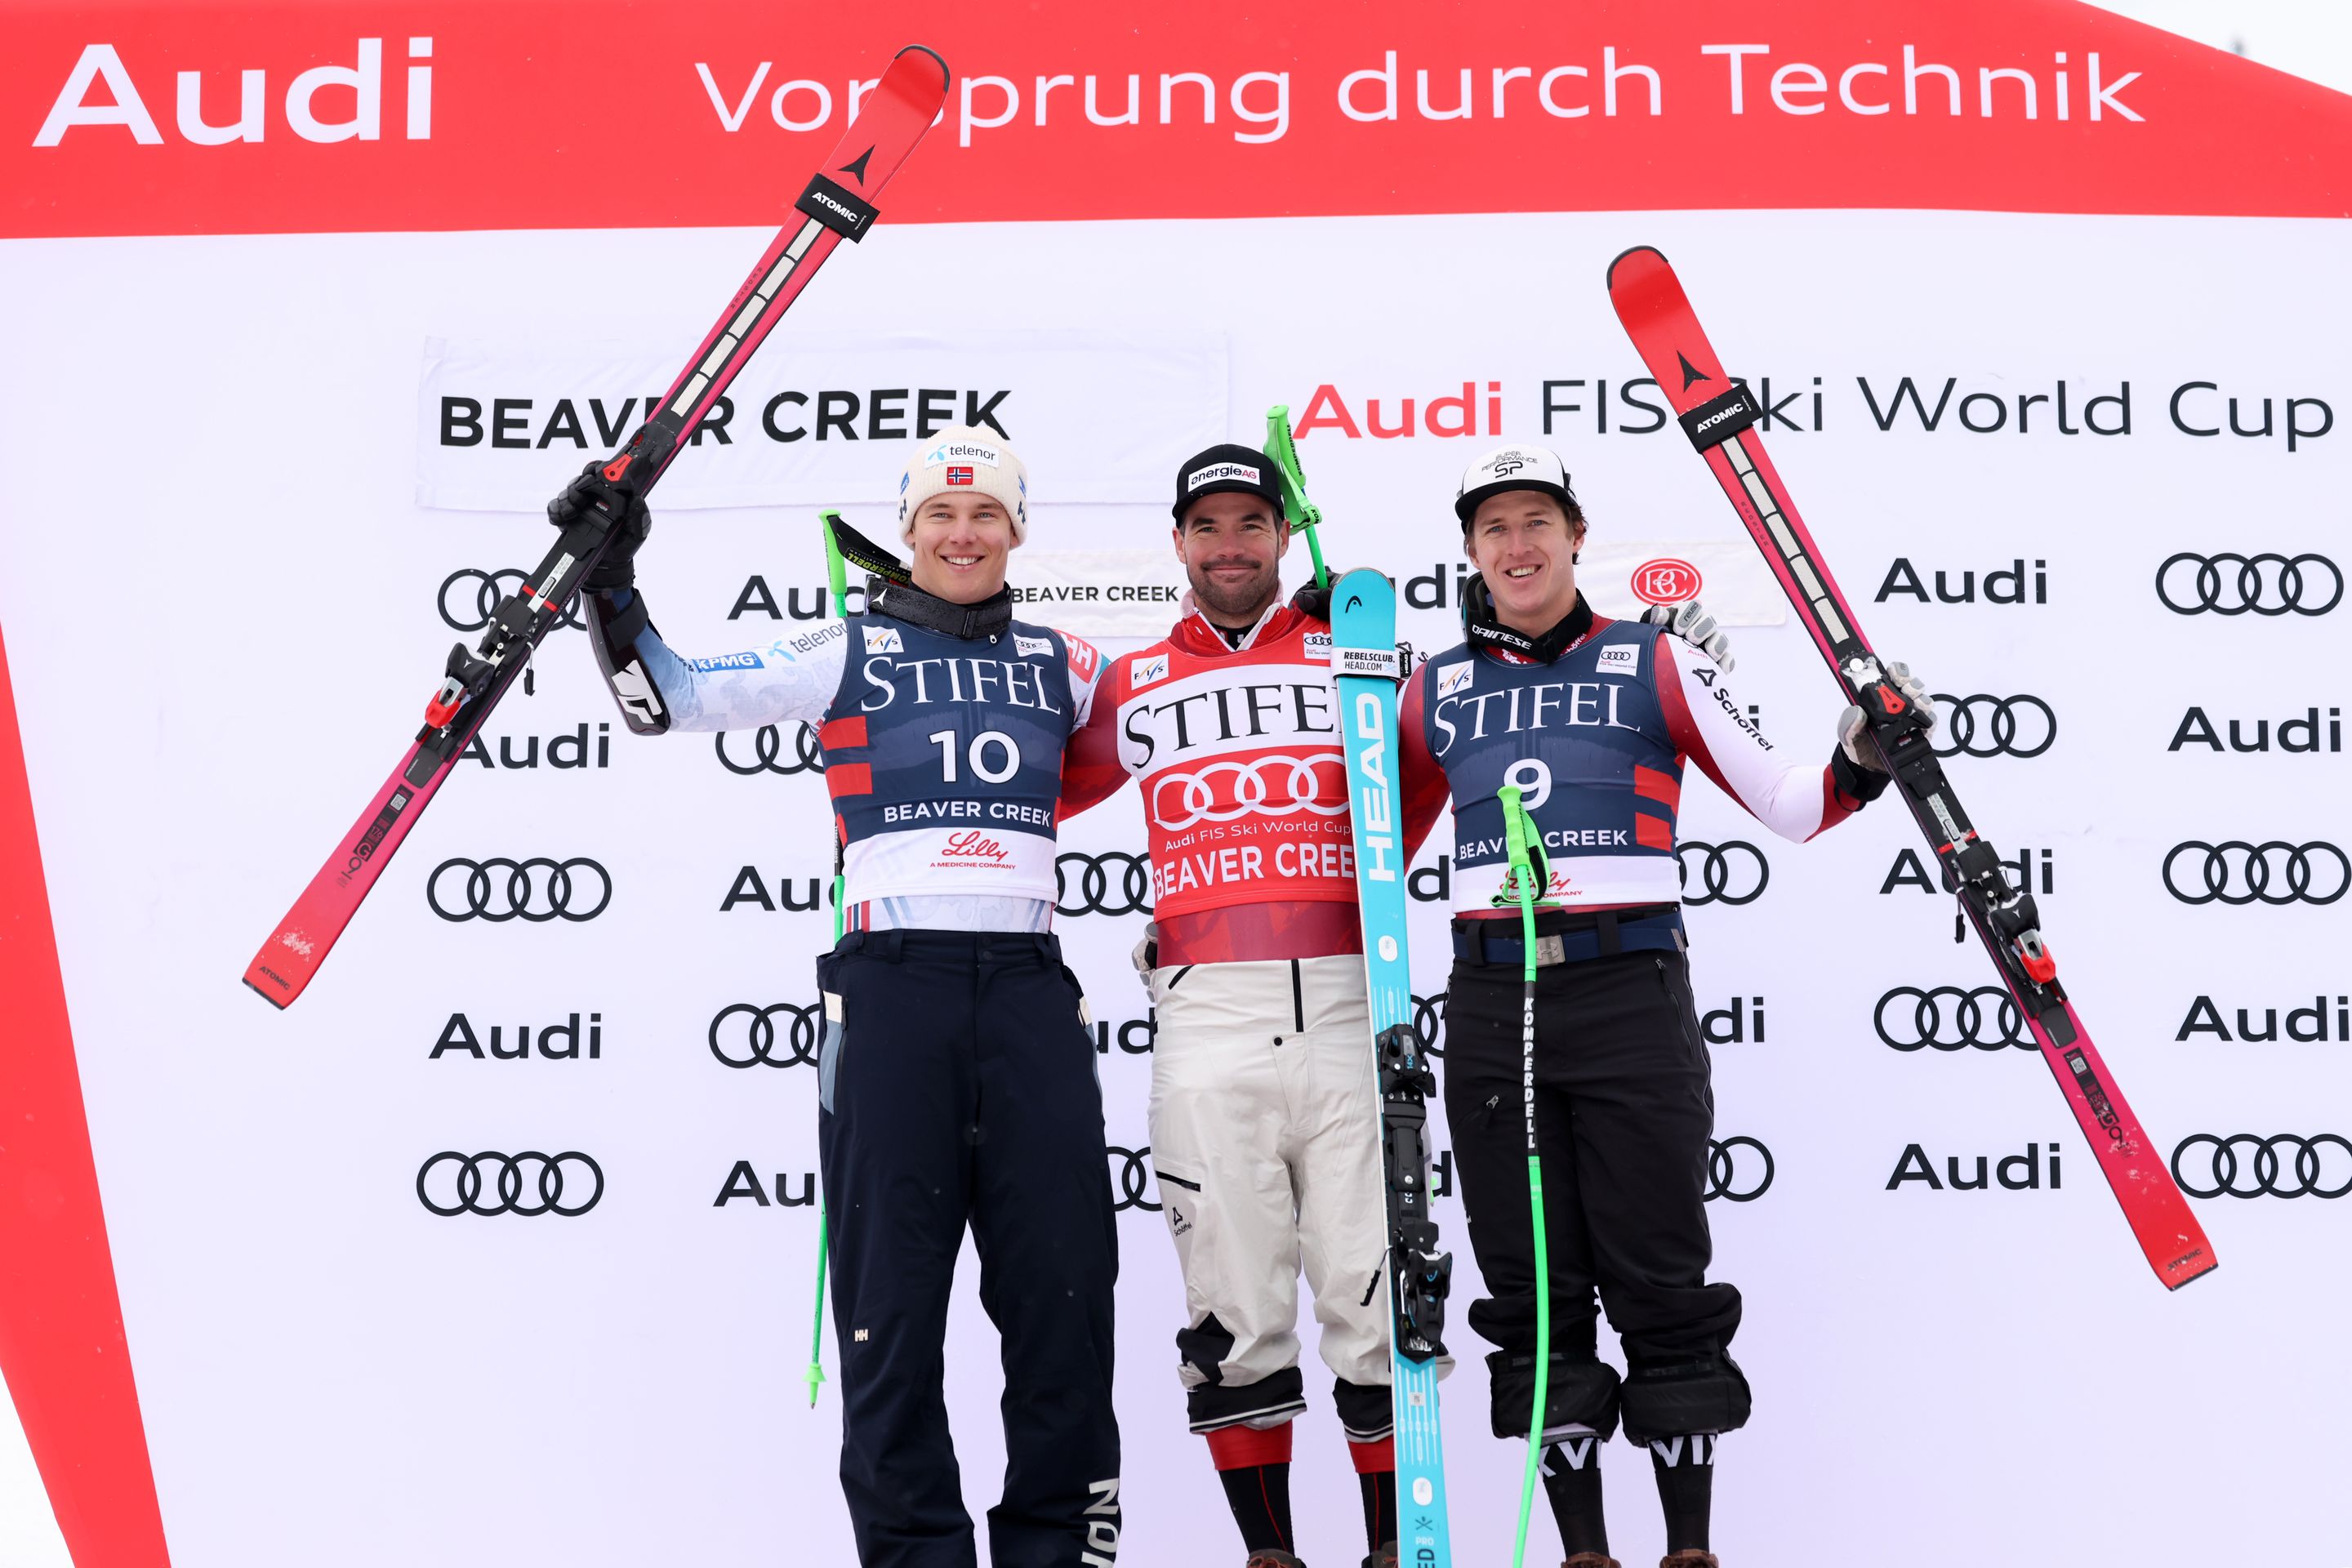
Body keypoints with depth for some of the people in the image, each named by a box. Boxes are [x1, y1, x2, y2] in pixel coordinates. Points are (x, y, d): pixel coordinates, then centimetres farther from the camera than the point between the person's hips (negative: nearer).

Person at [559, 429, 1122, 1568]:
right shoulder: (846, 653, 9)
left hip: (1028, 990, 2)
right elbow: (670, 696, 7)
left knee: (1061, 1284, 0)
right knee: (892, 1290, -1)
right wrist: (612, 586, -2)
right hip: (891, 989, -2)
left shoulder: (1059, 664, 16)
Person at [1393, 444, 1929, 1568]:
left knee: (1659, 1282, 0)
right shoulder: (1435, 690, 15)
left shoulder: (1657, 665, 7)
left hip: (1628, 992, -2)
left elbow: (1789, 807, 7)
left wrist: (1863, 761, -11)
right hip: (1490, 1002, 3)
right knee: (1533, 1290, 5)